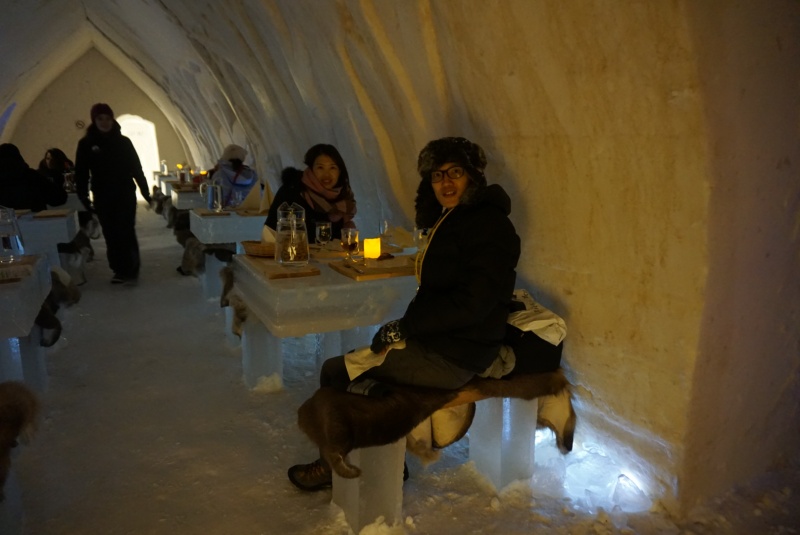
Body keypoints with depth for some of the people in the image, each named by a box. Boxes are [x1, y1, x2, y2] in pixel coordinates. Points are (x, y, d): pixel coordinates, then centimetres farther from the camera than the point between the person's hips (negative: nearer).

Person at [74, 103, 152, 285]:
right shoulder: (86, 144, 1)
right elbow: (81, 173, 1)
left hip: (126, 195, -1)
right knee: (111, 235, 6)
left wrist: (145, 192, 0)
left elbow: (136, 168, 4)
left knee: (126, 233, -7)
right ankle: (119, 270, 16)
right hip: (102, 198, 2)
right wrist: (83, 197, -7)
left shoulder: (123, 141, 2)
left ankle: (131, 270, -1)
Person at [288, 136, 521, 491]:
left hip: (454, 357, -9)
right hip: (439, 339, 9)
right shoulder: (452, 220, 13)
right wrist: (402, 327, -1)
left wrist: (403, 327, -16)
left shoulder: (488, 225, -16)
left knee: (337, 371, -6)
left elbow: (472, 303, -23)